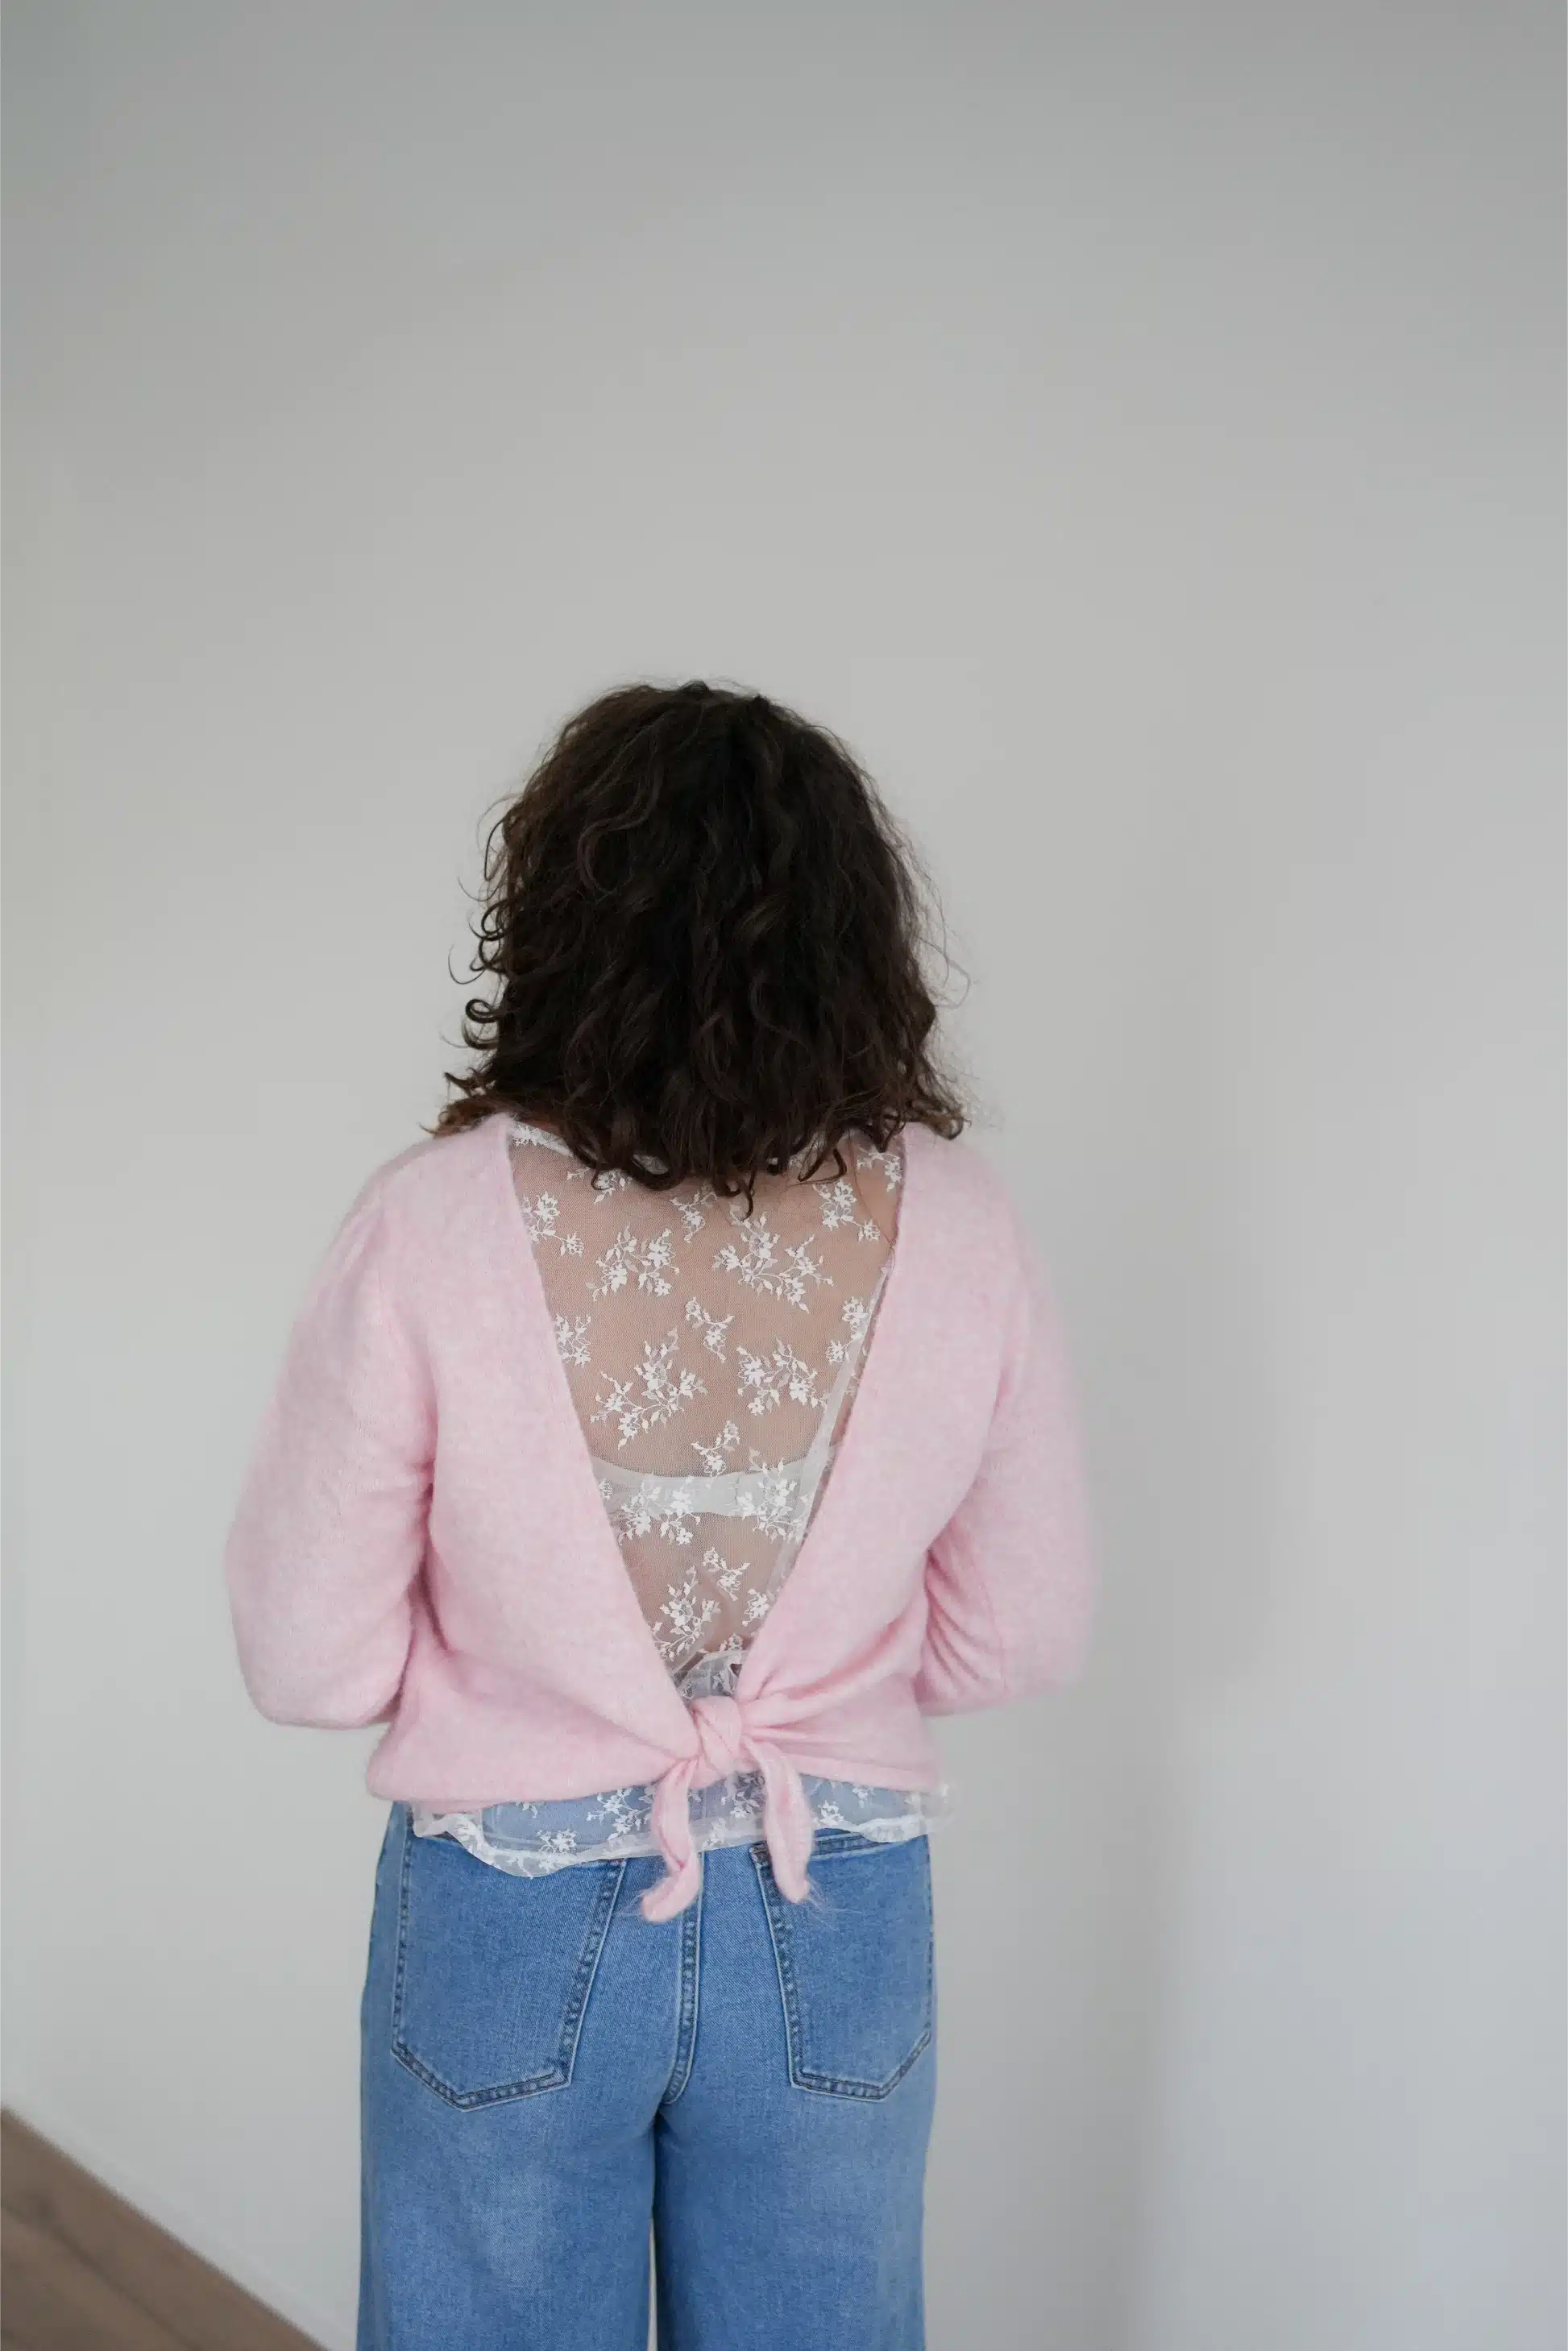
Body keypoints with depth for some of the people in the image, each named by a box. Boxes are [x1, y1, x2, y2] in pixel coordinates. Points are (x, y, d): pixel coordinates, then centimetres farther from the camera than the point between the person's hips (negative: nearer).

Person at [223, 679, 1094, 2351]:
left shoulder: (429, 1229, -21)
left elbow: (309, 1666, -13)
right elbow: (1019, 1639, -4)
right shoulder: (957, 1229, -14)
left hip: (513, 1928, -1)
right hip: (839, 1925, 2)